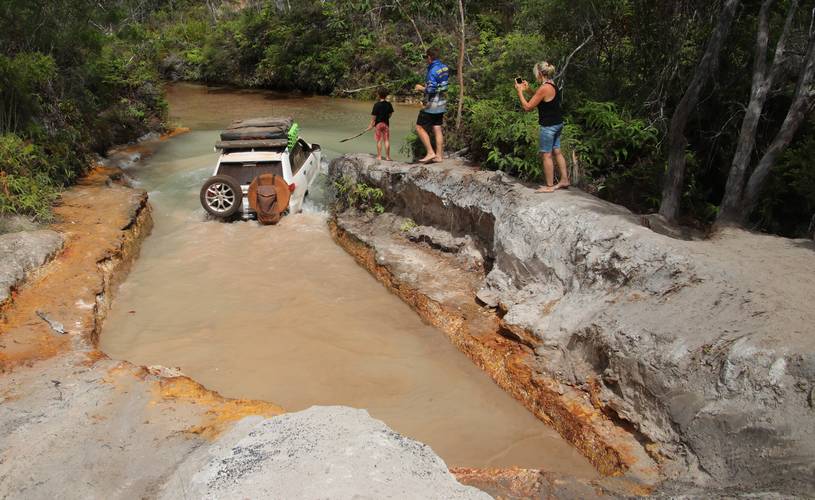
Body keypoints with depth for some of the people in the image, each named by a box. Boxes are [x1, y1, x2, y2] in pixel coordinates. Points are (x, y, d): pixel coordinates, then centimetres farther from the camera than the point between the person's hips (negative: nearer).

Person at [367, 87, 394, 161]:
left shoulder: (377, 104, -11)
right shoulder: (389, 104, -1)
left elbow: (373, 116, -10)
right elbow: (390, 114, 8)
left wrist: (371, 125, -4)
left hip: (378, 123, -3)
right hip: (386, 123, 3)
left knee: (379, 141, 4)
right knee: (386, 140, 6)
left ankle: (379, 156, 5)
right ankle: (387, 156, 8)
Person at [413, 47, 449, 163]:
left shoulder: (433, 71, -20)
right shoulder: (445, 67, 7)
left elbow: (431, 90, -24)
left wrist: (421, 88, -7)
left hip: (432, 105, -9)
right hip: (441, 104, 9)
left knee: (420, 128, -1)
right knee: (437, 129, 11)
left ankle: (430, 153, -5)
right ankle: (439, 155, 12)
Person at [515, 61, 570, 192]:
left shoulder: (544, 88, -20)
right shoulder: (553, 86, 10)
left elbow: (527, 107, -17)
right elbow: (540, 102, 19)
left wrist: (520, 91, -8)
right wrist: (527, 89, 17)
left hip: (548, 126, -10)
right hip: (557, 124, 10)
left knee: (546, 155, -1)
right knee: (557, 152, 16)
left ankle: (549, 186, 5)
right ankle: (564, 180, 23)